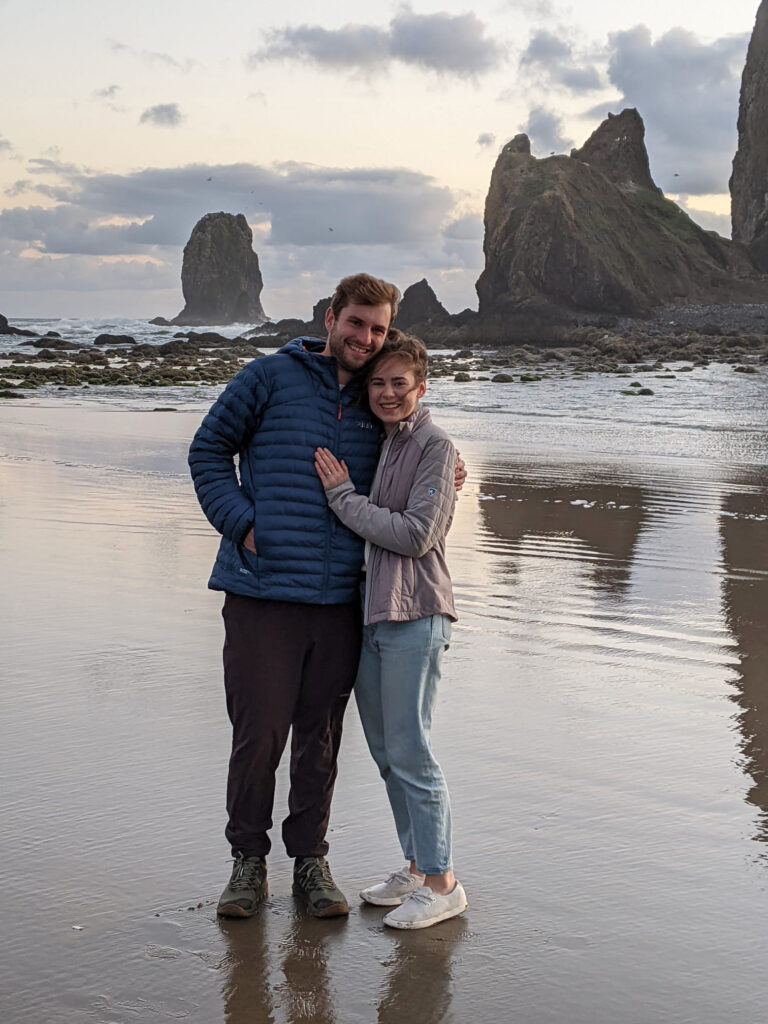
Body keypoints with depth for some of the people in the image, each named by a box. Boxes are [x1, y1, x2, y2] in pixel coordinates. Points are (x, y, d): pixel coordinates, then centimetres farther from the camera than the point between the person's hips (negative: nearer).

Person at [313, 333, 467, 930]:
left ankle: (442, 883, 2)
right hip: (367, 613, 8)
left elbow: (415, 535, -16)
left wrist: (343, 497, -12)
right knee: (386, 751, 13)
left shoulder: (434, 447, -8)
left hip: (414, 616, -8)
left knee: (410, 751, -7)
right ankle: (417, 868, 24)